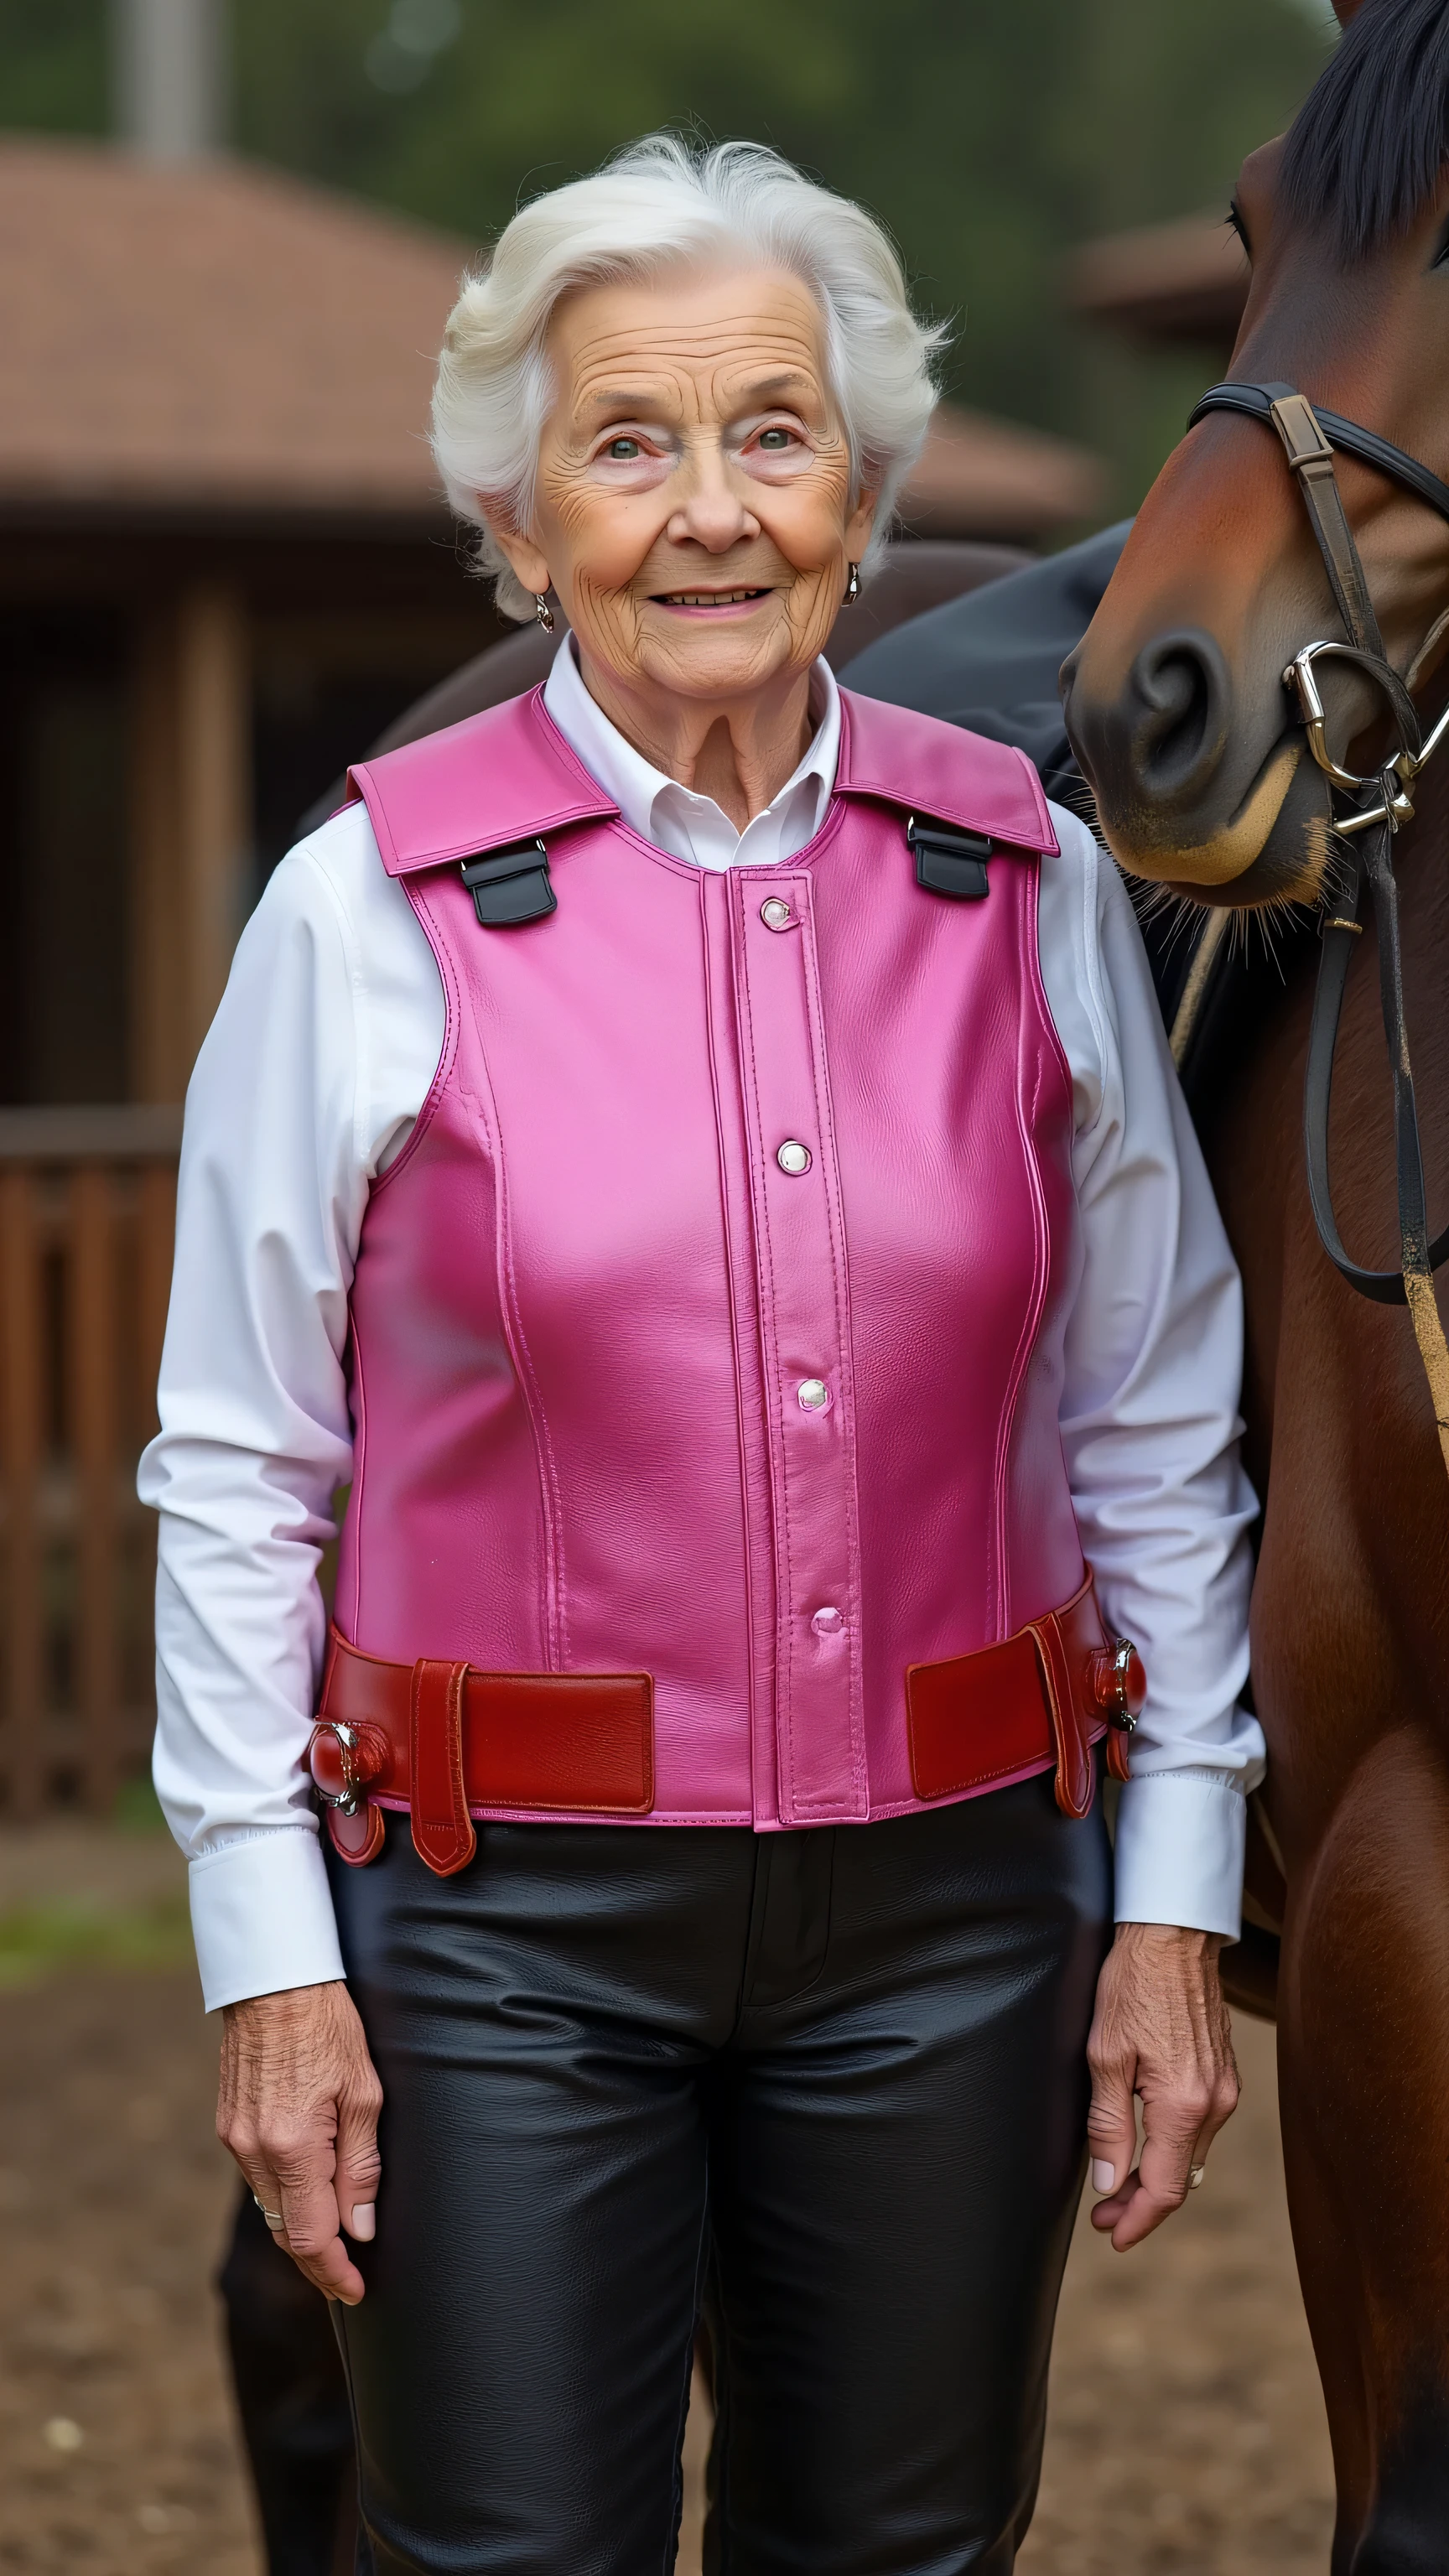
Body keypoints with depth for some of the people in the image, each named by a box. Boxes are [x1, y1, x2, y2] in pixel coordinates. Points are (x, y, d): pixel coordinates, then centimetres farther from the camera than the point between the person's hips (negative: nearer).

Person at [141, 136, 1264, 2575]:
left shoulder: (1027, 882, 2)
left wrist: (1175, 1909, 4)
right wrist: (269, 1959, -5)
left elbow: (1155, 1432, 7)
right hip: (513, 1917, -2)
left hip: (948, 1908, 3)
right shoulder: (373, 910, -5)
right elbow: (234, 1475, -2)